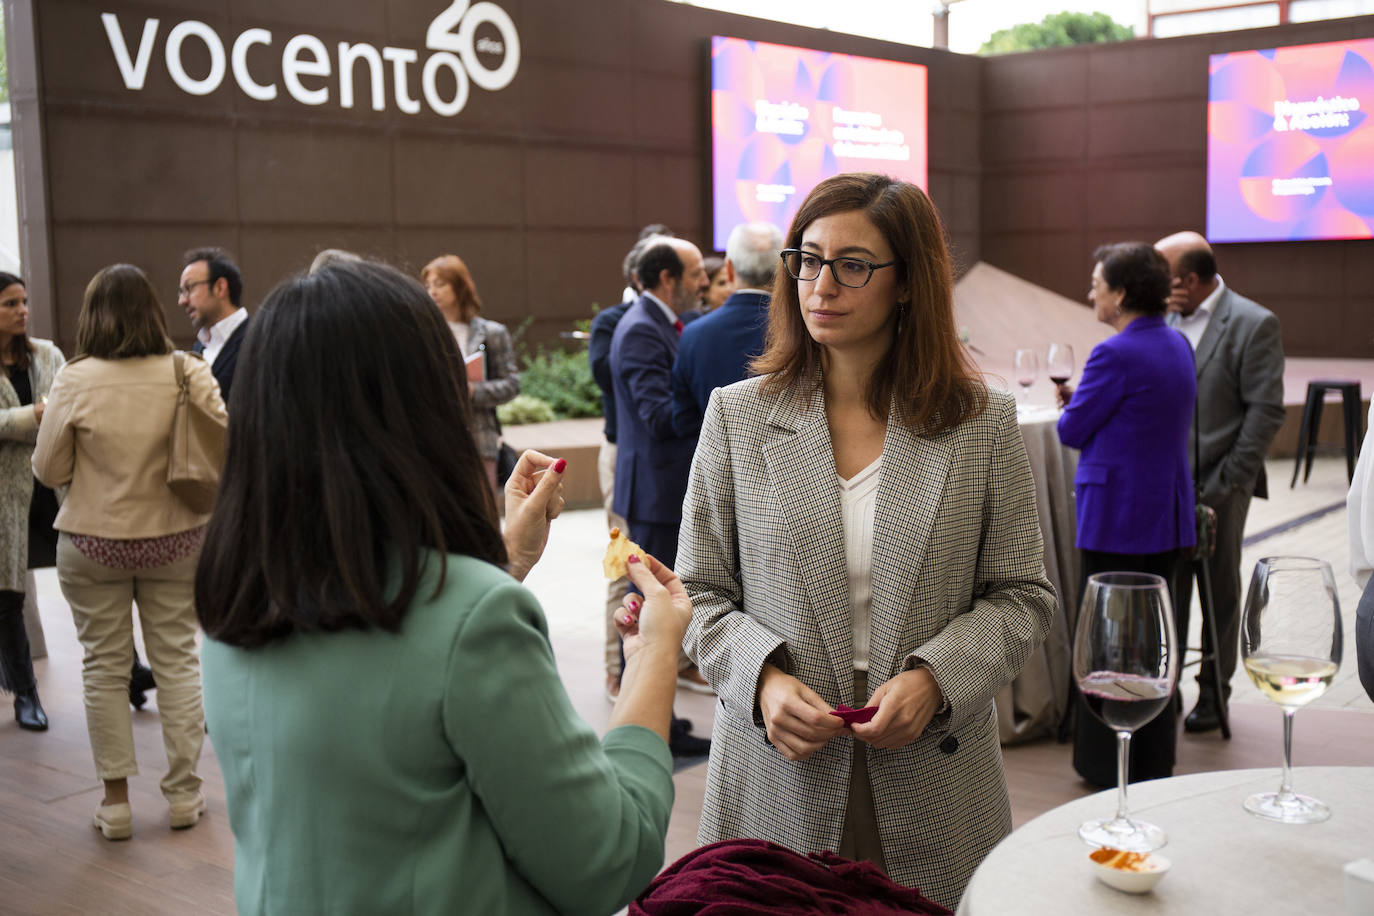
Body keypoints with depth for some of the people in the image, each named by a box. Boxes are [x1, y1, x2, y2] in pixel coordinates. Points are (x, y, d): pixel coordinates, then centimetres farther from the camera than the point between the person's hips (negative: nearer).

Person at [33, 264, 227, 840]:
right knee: (177, 658, 11)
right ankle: (183, 792, 17)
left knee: (104, 666, 11)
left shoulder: (75, 382, -12)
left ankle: (116, 800, 16)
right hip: (175, 538, 1)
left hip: (94, 543, -1)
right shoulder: (187, 373, -10)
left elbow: (48, 471, -4)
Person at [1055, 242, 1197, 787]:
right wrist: (1084, 399, 10)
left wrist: (1071, 404, 10)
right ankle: (1155, 766, 27)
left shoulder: (1116, 354, -19)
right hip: (1170, 517, 9)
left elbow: (1071, 432, -11)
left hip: (1118, 521, -9)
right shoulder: (1178, 344, 9)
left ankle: (1112, 770, 11)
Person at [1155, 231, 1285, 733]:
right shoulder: (1164, 319, 9)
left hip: (1217, 484, -4)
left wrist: (1229, 480, -14)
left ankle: (1213, 691, 19)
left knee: (1220, 589, 7)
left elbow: (1266, 410, -10)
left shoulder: (1254, 324, -8)